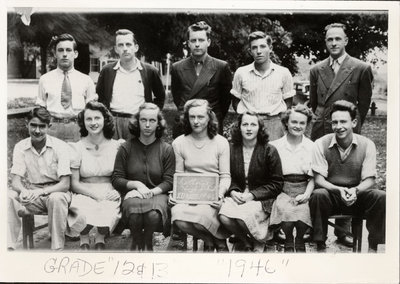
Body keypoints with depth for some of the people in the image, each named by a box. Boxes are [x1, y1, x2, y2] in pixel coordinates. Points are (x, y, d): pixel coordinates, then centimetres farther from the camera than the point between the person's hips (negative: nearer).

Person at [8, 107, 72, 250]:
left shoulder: (60, 146, -11)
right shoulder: (20, 147, -1)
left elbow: (65, 184, -16)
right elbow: (15, 181, -7)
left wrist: (40, 191, -34)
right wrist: (24, 191, -33)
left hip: (55, 192, -3)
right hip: (31, 195, 3)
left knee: (57, 198, -37)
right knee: (8, 197, -26)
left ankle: (57, 248, -24)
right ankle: (9, 247, -19)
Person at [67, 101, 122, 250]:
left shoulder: (116, 146, 5)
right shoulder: (77, 148, 3)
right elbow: (74, 183, 0)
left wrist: (117, 191, -13)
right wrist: (95, 194, -14)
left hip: (109, 194, 1)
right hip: (84, 194, 0)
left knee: (108, 215, -33)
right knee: (84, 216, -33)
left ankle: (100, 238, 4)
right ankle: (84, 240, 4)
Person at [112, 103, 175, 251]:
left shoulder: (166, 149, 5)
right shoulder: (126, 147, 5)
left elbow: (169, 181, 2)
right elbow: (116, 179, 4)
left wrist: (151, 192, -14)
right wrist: (137, 184, -12)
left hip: (157, 194, 0)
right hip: (132, 194, 0)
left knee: (154, 214, -34)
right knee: (133, 211, -35)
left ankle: (148, 243, 0)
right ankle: (136, 242, -2)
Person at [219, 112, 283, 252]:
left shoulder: (269, 151, -3)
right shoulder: (231, 149, 6)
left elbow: (276, 184, -2)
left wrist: (252, 195, -13)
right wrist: (232, 192, -9)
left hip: (261, 198, -3)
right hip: (236, 195, 3)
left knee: (242, 217, -32)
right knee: (224, 216, -29)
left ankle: (259, 241, 4)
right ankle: (245, 241, 4)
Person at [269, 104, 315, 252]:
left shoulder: (312, 147, 12)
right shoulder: (275, 146, 10)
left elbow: (313, 177, 8)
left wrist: (306, 194, -9)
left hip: (303, 189, 1)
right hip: (282, 191, 0)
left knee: (302, 210, -31)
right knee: (285, 210, -31)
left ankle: (300, 240, 1)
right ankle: (288, 241, 0)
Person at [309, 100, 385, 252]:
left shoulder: (367, 145, -4)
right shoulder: (321, 144, -7)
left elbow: (369, 180, -5)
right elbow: (319, 179, -9)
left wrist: (355, 191, -28)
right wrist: (339, 190, -27)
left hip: (357, 197, 1)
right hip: (331, 196, -1)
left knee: (381, 197, -26)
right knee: (318, 195, -34)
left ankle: (373, 247, -11)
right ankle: (320, 246, -19)